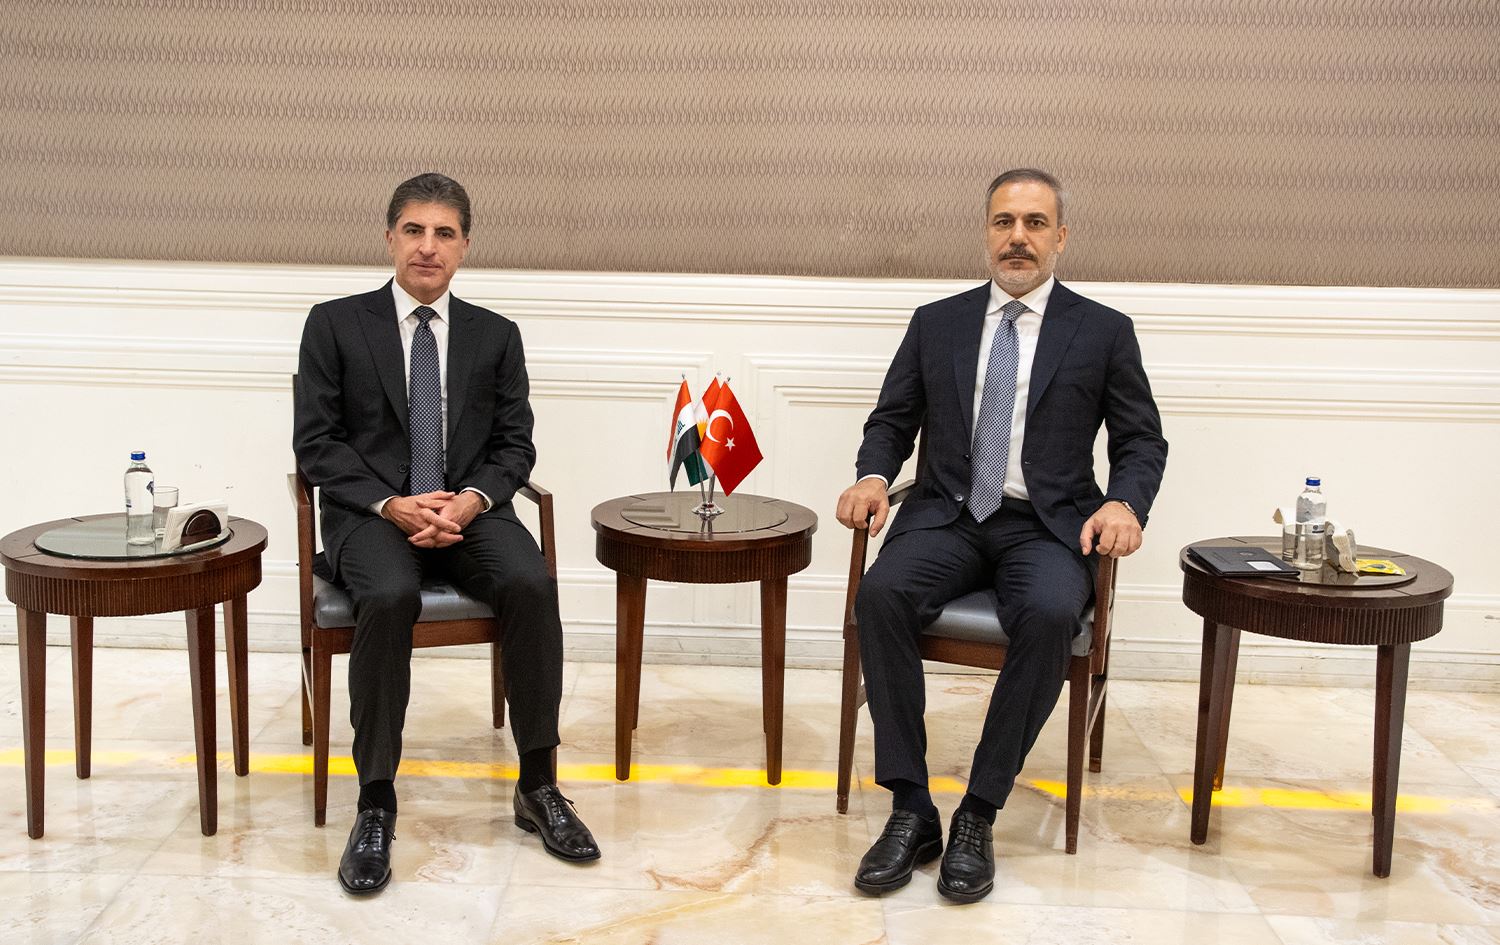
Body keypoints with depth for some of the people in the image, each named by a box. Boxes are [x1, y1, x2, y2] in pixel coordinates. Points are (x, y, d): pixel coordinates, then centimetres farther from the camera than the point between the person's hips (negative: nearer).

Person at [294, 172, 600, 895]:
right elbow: (316, 444, 0)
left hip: (468, 509, 2)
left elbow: (514, 445, 9)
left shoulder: (495, 336, 12)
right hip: (370, 513, -2)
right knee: (390, 596, -35)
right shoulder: (335, 325, 5)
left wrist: (472, 500, -13)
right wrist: (393, 505, -15)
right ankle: (376, 804, -22)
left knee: (531, 585, -29)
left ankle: (537, 787, -15)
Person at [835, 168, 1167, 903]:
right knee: (880, 594, -30)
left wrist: (1124, 503, -13)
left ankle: (978, 815, -20)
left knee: (1049, 615, -35)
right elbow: (892, 421, 15)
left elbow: (1142, 441, 8)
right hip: (948, 517, 2)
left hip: (1046, 526, -1)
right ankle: (911, 810, -20)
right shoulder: (935, 323, 13)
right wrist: (872, 476, -7)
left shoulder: (1104, 332, 8)